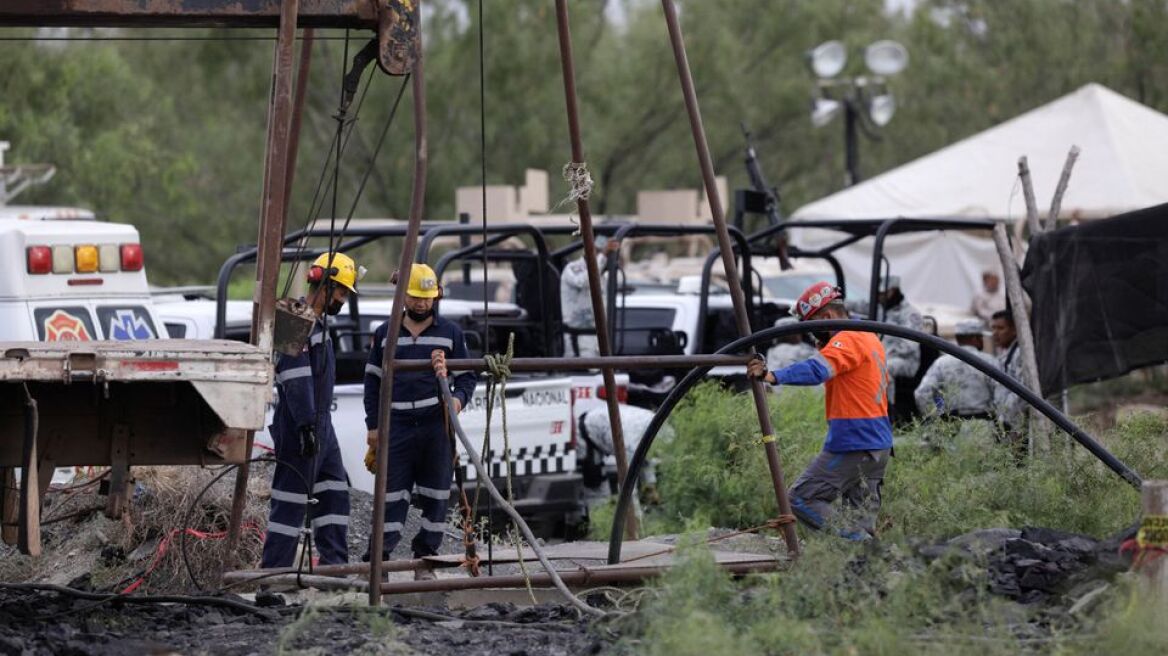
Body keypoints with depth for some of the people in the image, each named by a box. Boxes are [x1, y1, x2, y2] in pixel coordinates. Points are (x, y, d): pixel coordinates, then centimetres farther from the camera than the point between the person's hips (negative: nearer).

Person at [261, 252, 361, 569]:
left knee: (335, 492, 12)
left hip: (321, 425, 10)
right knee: (292, 500, -8)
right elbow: (296, 379, -23)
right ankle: (273, 573, -6)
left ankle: (334, 564, 15)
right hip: (299, 427, -10)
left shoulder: (318, 323, 17)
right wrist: (306, 425, -26)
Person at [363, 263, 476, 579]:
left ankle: (425, 560, 10)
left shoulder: (451, 333, 8)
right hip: (397, 425, 0)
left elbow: (466, 376, 11)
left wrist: (459, 398, -11)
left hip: (437, 426, 0)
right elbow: (373, 381, 13)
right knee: (392, 495, -5)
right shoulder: (385, 334, 10)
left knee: (435, 496, 2)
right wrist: (373, 426, 7)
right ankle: (377, 559, -4)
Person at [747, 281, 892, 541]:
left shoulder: (847, 340, -14)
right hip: (878, 445, 10)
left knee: (802, 497, -7)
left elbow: (817, 370, -29)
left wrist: (774, 376, -42)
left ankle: (852, 541, -17)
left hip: (851, 445, -10)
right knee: (863, 513, 10)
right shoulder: (869, 339, 18)